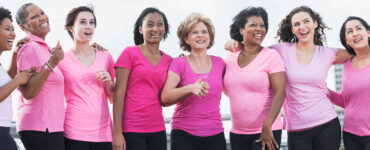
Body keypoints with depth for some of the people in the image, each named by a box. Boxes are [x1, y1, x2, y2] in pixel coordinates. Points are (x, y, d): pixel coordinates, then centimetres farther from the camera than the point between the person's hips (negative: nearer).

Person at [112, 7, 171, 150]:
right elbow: (119, 93, -6)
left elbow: (165, 99, 11)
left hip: (157, 129, 4)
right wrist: (117, 132, -13)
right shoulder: (130, 53, -1)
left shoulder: (168, 60, 11)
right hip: (131, 130, -4)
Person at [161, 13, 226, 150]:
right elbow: (165, 98, -12)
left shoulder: (219, 63, 8)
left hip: (215, 135, 3)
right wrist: (190, 89, -30)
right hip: (184, 136, -2)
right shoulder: (178, 63, -1)